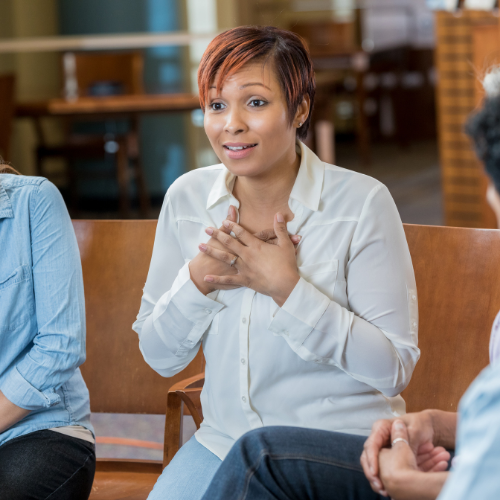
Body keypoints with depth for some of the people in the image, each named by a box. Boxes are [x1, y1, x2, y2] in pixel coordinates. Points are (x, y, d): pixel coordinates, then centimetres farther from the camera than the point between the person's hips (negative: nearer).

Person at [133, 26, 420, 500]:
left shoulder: (362, 202, -11)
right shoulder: (186, 198, 1)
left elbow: (394, 368, -14)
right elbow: (159, 356, 6)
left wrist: (287, 288, -21)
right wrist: (198, 280, -13)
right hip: (224, 440, 4)